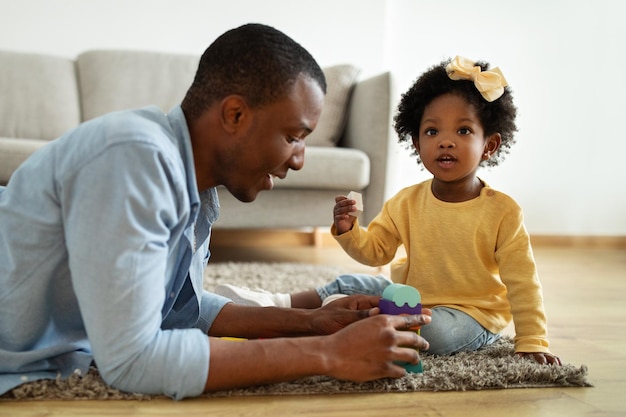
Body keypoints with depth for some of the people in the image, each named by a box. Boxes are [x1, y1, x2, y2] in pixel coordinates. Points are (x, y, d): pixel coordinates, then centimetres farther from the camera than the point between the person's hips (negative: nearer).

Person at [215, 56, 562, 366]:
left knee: (435, 331, -33)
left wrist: (532, 342, -19)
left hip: (471, 314, -5)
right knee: (348, 284, -2)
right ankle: (277, 303, 10)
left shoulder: (503, 212, -16)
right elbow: (375, 251, 0)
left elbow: (522, 282, -15)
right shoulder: (405, 203, -3)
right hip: (410, 295, 5)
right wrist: (348, 230, -20)